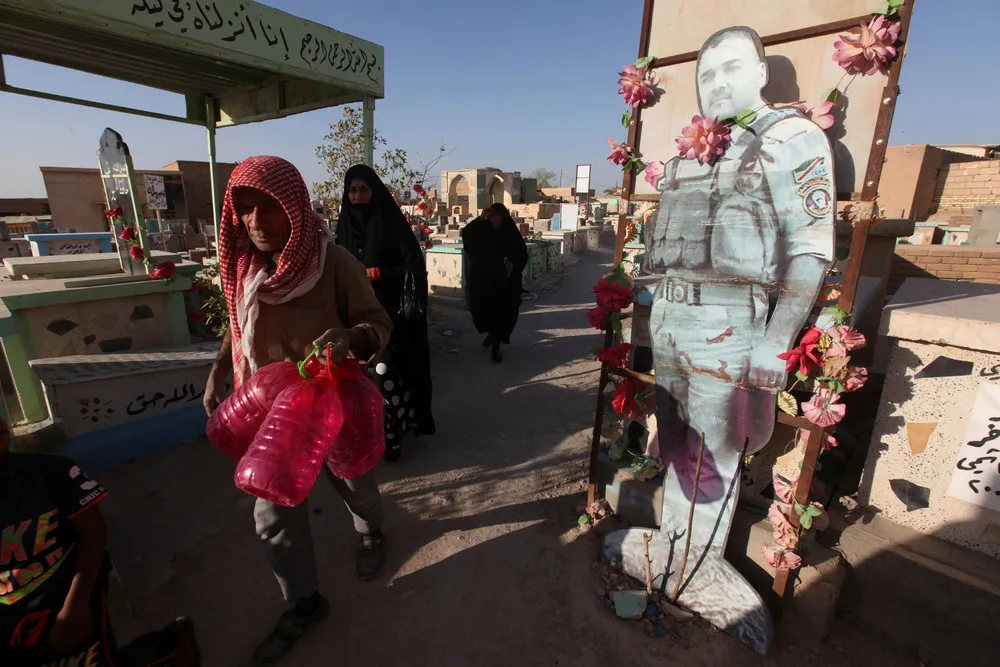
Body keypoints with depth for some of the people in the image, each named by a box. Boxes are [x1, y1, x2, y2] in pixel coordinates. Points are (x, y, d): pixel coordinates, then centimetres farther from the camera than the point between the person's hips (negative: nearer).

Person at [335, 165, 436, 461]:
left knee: (386, 368, -8)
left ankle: (391, 432, 4)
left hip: (389, 309, -5)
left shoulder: (392, 222, -5)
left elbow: (414, 266, -10)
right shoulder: (345, 224, 10)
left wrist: (375, 273, -17)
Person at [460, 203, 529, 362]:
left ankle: (495, 347, 12)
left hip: (505, 281, -1)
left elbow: (522, 255, 4)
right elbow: (466, 233, -10)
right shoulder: (483, 230, 4)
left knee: (503, 312, -1)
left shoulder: (512, 235, 1)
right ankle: (491, 333, 29)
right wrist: (480, 218, -16)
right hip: (483, 279, 1)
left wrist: (513, 265, -15)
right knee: (482, 307, -3)